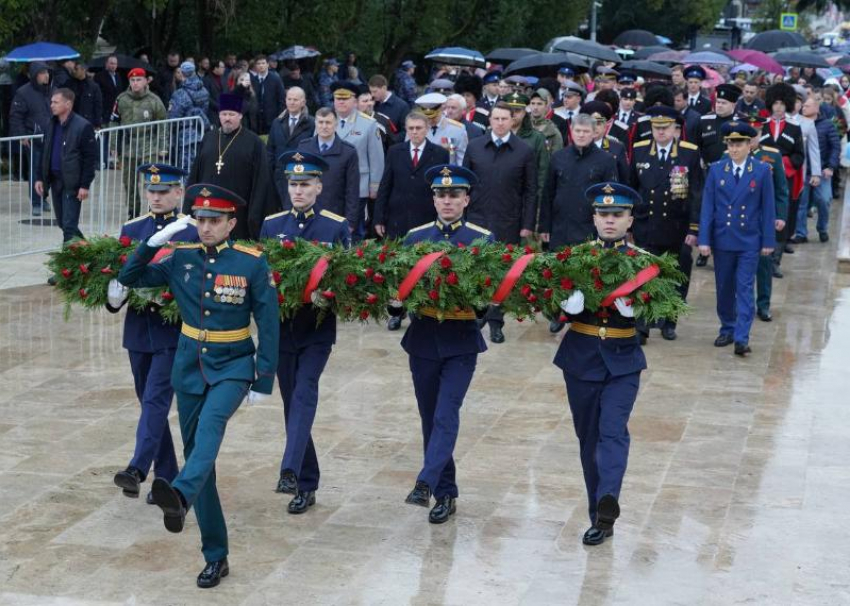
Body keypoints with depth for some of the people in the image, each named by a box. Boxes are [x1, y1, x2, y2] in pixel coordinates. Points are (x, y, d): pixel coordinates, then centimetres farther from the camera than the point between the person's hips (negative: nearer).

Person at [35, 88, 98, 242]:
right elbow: (44, 153, 17)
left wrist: (85, 185, -15)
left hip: (72, 183, -7)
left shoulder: (83, 126, -11)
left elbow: (90, 158, -11)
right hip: (55, 180, 7)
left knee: (69, 225, -7)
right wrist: (40, 178, 10)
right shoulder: (52, 124, 10)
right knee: (62, 222, 13)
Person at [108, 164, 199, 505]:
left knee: (155, 399, -15)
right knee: (150, 402, 11)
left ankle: (137, 469, -22)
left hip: (174, 332, -5)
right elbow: (118, 272, 9)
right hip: (139, 331, 5)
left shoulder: (195, 231, -3)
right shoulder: (131, 229, 10)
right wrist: (114, 296, -12)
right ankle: (167, 479, 20)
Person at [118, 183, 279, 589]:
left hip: (233, 365, -4)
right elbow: (130, 279, 3)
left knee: (211, 423, -34)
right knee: (197, 451, 5)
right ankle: (215, 556, 13)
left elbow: (268, 323, -7)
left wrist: (264, 380, -10)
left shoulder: (252, 263, -9)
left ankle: (180, 495, -58)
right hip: (189, 366, 4)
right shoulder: (182, 258, 1)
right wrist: (154, 242, -11)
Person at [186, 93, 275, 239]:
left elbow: (261, 181, -4)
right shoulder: (208, 139, 11)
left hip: (238, 213, -4)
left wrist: (255, 215, -9)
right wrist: (189, 209, 9)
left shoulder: (253, 142, -1)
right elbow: (195, 175, 13)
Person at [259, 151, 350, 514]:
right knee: (292, 403, 7)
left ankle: (291, 472, -31)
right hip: (282, 327, 3)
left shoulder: (337, 227, 0)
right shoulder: (272, 225, 8)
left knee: (304, 395, -20)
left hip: (317, 328, -3)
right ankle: (307, 485, 16)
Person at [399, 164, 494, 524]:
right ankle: (445, 493, 19)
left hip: (461, 342, -3)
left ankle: (426, 484, -20)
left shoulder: (483, 240, 0)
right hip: (423, 339, 3)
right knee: (430, 419, 8)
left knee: (446, 415, -14)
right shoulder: (415, 238, 7)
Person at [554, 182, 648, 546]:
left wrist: (635, 305, -26)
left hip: (623, 359, -2)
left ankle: (608, 500, -32)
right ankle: (600, 516, 16)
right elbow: (559, 306, -4)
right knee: (588, 436, 7)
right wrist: (568, 302, -27)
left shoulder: (642, 260, 1)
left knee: (613, 430, -18)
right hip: (581, 358, 2)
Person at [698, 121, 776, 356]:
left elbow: (768, 208, 0)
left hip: (749, 241, -2)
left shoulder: (762, 171, -2)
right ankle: (727, 330, 25)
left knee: (745, 288, -5)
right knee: (724, 288, 11)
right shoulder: (715, 170, 1)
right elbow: (707, 207, 1)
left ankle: (742, 338, -6)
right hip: (722, 240, 2)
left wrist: (768, 241, -2)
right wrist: (704, 239, -3)